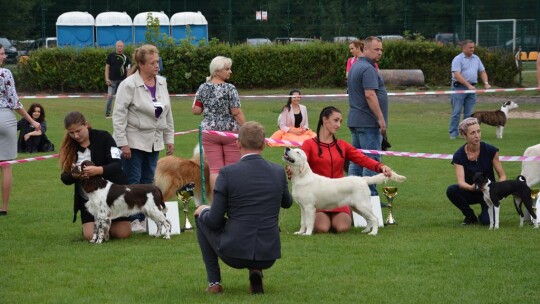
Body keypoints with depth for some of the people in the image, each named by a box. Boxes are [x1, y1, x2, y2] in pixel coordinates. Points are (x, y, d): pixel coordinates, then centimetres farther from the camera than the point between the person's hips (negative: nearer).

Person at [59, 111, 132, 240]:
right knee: (90, 235, -13)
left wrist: (98, 170, -37)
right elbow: (65, 179, -2)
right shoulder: (69, 147, 0)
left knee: (122, 233, -7)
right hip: (88, 197, 3)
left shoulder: (103, 137, -11)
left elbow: (117, 165, -18)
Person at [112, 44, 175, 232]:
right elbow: (119, 115, -12)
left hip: (154, 142, 6)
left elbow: (167, 113, 15)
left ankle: (144, 218, 13)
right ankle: (132, 220, -1)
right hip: (134, 141, -6)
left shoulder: (161, 83, 7)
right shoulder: (129, 85, -12)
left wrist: (169, 138, 12)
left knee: (148, 181, 8)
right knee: (132, 181, -4)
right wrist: (122, 143, -16)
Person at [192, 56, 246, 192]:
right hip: (231, 130, -3)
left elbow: (196, 110, 3)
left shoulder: (203, 88, 2)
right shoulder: (230, 89, -10)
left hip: (209, 131, 3)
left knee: (215, 169, 2)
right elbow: (237, 113, -12)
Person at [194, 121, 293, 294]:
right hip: (268, 257, 4)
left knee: (202, 213, 24)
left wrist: (203, 212, 14)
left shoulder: (228, 173, -12)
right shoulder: (278, 172, 0)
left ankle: (214, 282, 22)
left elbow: (214, 221, -9)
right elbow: (287, 202, 22)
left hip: (233, 253, -4)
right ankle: (256, 271, 12)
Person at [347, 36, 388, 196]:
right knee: (372, 160, -7)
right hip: (368, 122, -10)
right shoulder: (368, 69, -15)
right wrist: (381, 119, -21)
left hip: (355, 121, 10)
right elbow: (370, 95, -23)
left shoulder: (355, 67, 18)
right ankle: (371, 196, -8)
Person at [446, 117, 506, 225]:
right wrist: (472, 187, -50)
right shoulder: (459, 156, -15)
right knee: (451, 190, -30)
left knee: (486, 221, -29)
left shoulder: (490, 151, -14)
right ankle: (470, 216, -4)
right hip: (471, 192, 2)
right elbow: (461, 182, -27)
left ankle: (484, 214, 11)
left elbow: (502, 176, -9)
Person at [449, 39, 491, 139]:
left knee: (469, 113, 7)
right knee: (456, 112, -4)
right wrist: (468, 85, -24)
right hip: (459, 87, -6)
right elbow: (457, 75, -18)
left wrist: (486, 83, 0)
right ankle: (453, 133, -2)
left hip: (472, 88, 6)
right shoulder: (458, 59, -7)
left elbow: (482, 71, 18)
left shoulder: (476, 58, 13)